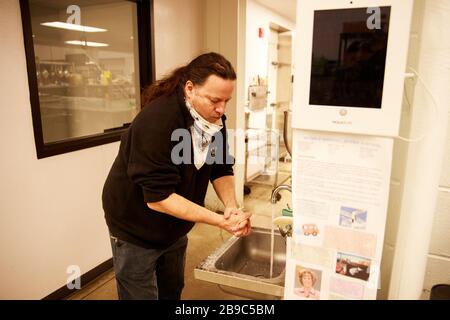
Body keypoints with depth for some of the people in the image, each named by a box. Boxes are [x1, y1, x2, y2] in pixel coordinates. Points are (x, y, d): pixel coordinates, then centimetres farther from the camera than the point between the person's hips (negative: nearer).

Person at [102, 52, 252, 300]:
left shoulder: (213, 119, -9)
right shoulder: (157, 121, -31)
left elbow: (221, 169, -3)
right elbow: (158, 198, -32)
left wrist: (232, 207, -22)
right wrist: (220, 220, -34)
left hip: (174, 228, 6)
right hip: (136, 231, -6)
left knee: (172, 292, 21)